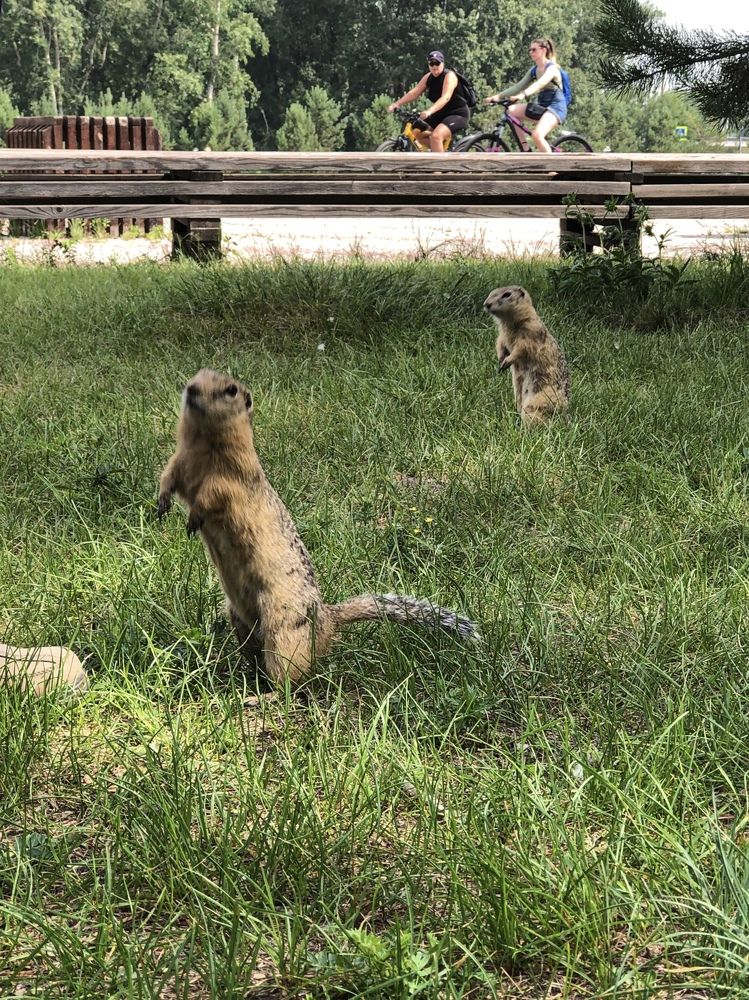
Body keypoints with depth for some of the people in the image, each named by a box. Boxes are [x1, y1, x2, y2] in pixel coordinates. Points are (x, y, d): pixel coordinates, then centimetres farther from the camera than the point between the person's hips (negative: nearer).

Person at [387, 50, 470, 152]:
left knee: (436, 136, -31)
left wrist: (429, 111, -50)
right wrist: (396, 104, -19)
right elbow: (414, 92, -3)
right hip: (441, 114, 9)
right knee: (416, 131, 1)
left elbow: (445, 98, -35)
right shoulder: (428, 77, 3)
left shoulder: (449, 76, -20)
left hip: (458, 114, -9)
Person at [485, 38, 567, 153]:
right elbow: (519, 86, 7)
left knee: (537, 135, -32)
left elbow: (540, 83, -31)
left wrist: (524, 95, -48)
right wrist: (498, 96, -6)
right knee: (511, 110, -8)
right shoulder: (534, 70, 12)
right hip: (542, 105, 8)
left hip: (556, 106, -8)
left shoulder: (552, 68, -12)